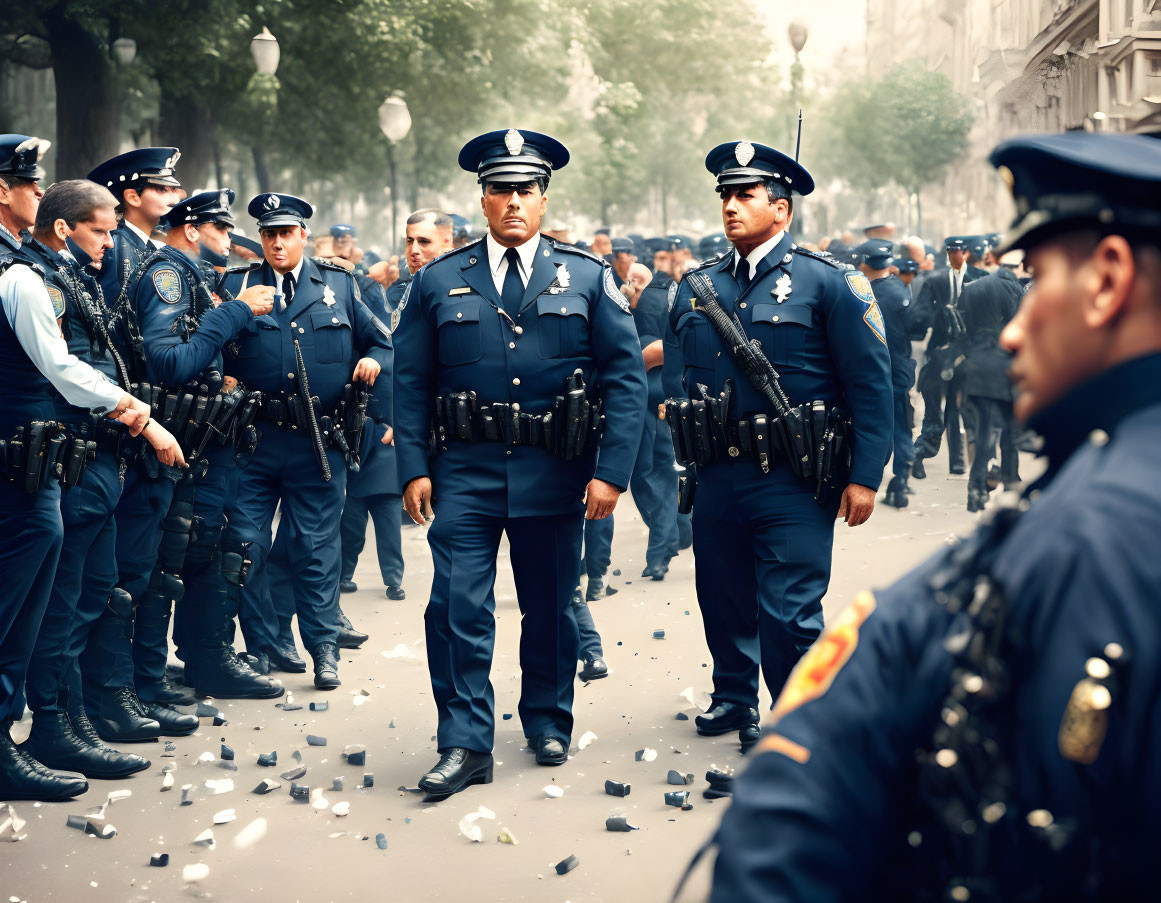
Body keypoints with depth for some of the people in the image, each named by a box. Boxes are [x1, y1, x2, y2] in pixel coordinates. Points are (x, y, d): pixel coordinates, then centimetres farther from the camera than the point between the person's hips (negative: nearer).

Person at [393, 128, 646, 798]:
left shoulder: (588, 278, 2)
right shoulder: (439, 283, 5)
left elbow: (626, 378, -1)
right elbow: (411, 383, 5)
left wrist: (612, 470, -9)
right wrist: (414, 467, -4)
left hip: (555, 472, 0)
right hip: (466, 472, 0)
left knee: (550, 608, 13)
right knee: (459, 609, -8)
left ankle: (548, 722, 33)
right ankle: (466, 746, 1)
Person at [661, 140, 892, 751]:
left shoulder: (828, 283, -4)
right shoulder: (696, 288, 11)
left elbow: (872, 386, -6)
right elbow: (674, 374, 19)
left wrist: (864, 477, -10)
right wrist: (680, 410, -1)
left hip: (792, 480, -5)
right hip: (717, 477, 5)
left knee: (788, 611, -6)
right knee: (721, 597, 17)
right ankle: (733, 698, 39)